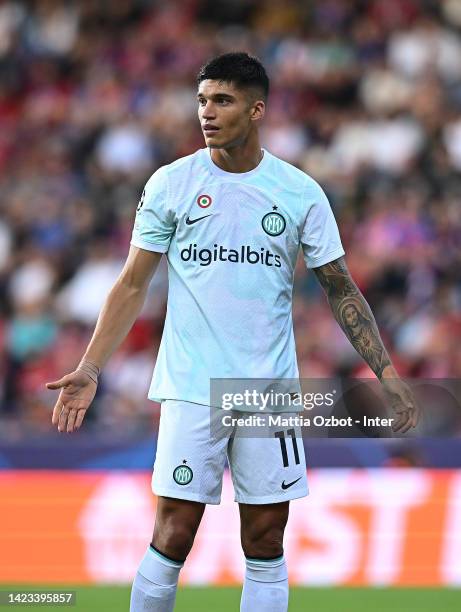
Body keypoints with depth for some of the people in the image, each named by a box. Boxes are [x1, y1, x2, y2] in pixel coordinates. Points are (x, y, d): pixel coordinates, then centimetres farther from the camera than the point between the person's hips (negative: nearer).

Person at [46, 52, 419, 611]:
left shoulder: (301, 192, 3)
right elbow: (132, 286, 5)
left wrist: (385, 371, 0)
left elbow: (340, 288, 8)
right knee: (172, 539, -6)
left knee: (266, 543, 3)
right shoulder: (171, 184, 1)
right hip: (191, 390, -1)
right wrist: (89, 370, -3)